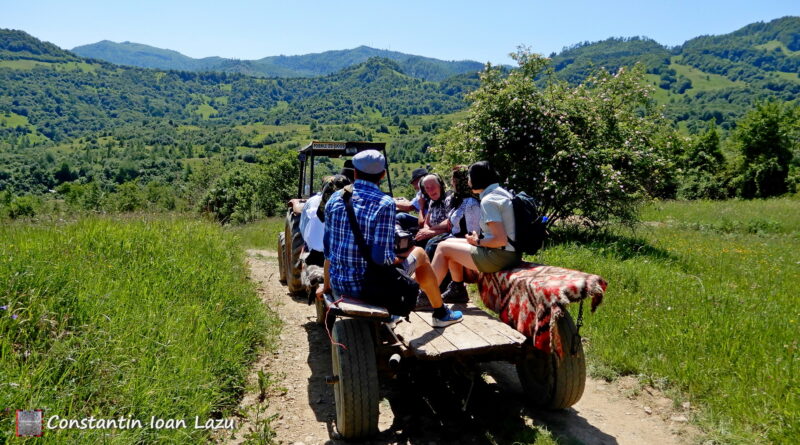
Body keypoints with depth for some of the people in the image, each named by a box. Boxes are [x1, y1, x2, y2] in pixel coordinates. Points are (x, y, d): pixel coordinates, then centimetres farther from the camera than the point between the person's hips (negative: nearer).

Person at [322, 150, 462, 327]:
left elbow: (328, 249, 4)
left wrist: (327, 286, 17)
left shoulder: (336, 198, -1)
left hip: (338, 287, 5)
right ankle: (441, 314, 34)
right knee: (419, 253, 19)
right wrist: (400, 260, 1)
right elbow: (382, 257, -22)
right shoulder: (385, 204, -17)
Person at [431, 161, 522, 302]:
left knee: (443, 247, 0)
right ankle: (457, 289, 27)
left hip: (500, 257, -9)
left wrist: (478, 241, -9)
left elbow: (501, 240, -25)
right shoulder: (502, 192, 11)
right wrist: (480, 238, 7)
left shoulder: (488, 200, -18)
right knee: (450, 242, 18)